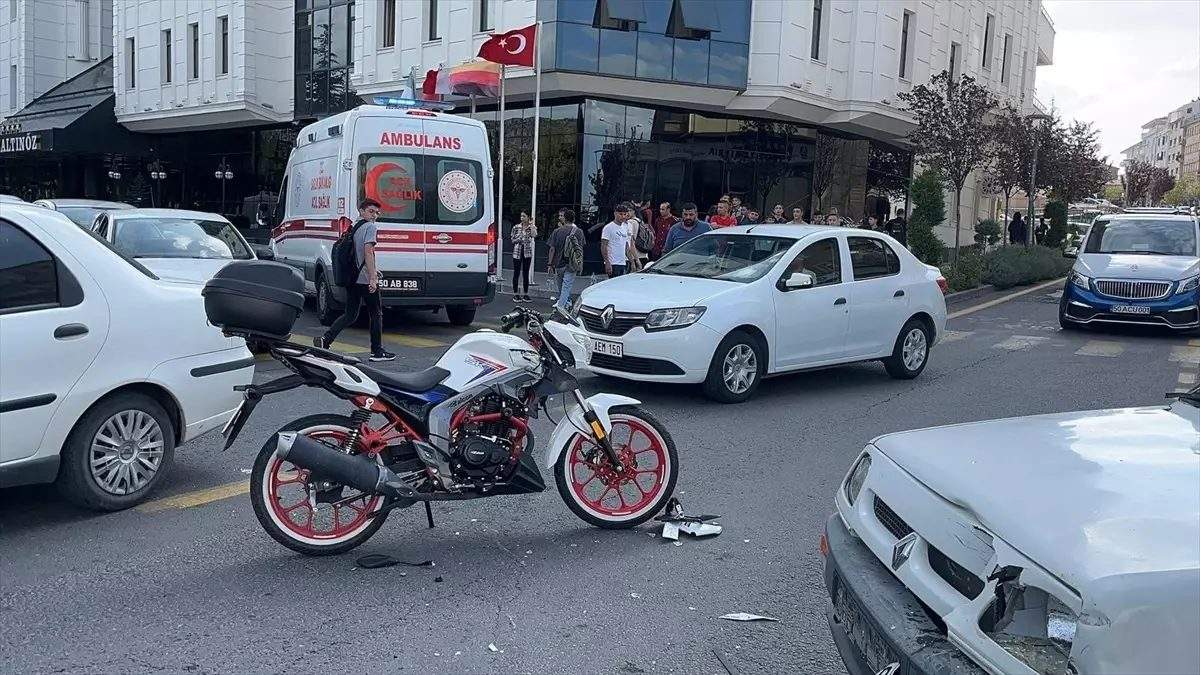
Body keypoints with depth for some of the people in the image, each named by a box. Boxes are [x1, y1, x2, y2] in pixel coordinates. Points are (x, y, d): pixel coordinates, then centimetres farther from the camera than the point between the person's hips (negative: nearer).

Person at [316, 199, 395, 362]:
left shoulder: (355, 227, 17)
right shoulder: (371, 227, -8)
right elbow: (368, 252, -20)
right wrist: (372, 277, -24)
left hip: (351, 279, 8)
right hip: (365, 279, -8)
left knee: (350, 315, 13)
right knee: (376, 314, 5)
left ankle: (325, 340, -2)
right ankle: (377, 351, 11)